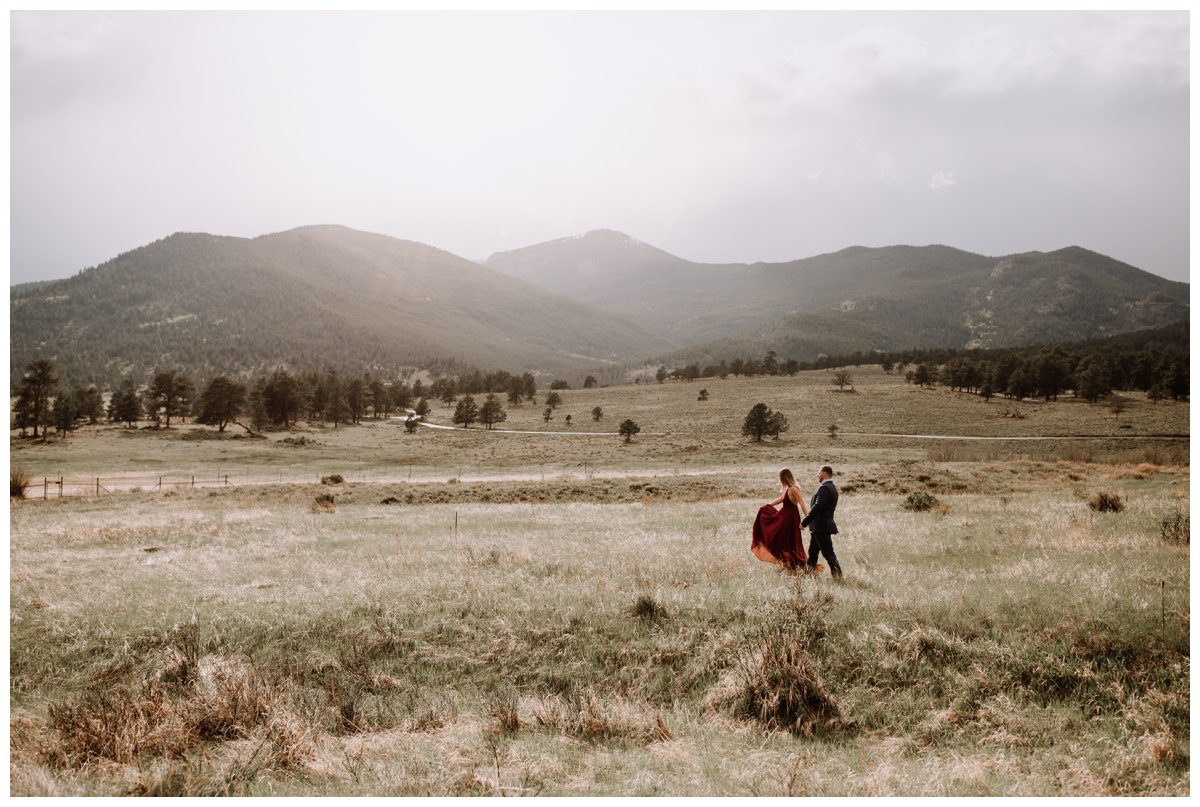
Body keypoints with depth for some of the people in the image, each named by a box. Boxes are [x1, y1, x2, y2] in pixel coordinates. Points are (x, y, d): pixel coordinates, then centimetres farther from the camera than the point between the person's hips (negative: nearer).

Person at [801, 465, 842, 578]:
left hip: (821, 527, -10)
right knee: (812, 552, 17)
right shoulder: (832, 487, 14)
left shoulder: (824, 488, -19)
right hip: (820, 527, 10)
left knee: (828, 553, -6)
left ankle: (837, 576, -4)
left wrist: (804, 522, -18)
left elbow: (817, 507, -25)